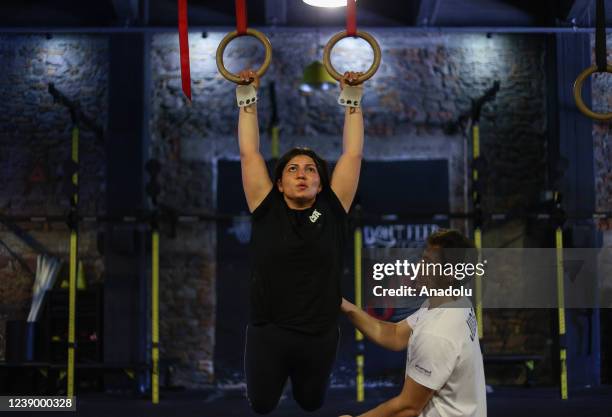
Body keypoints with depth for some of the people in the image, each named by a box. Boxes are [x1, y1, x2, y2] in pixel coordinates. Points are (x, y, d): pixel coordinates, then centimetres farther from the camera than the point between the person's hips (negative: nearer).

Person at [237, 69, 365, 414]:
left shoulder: (332, 211, -1)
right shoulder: (267, 211, -3)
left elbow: (353, 154, -1)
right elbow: (250, 153, -2)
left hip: (319, 336, 1)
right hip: (267, 333, -1)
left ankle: (300, 384, 56)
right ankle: (278, 379, 49)